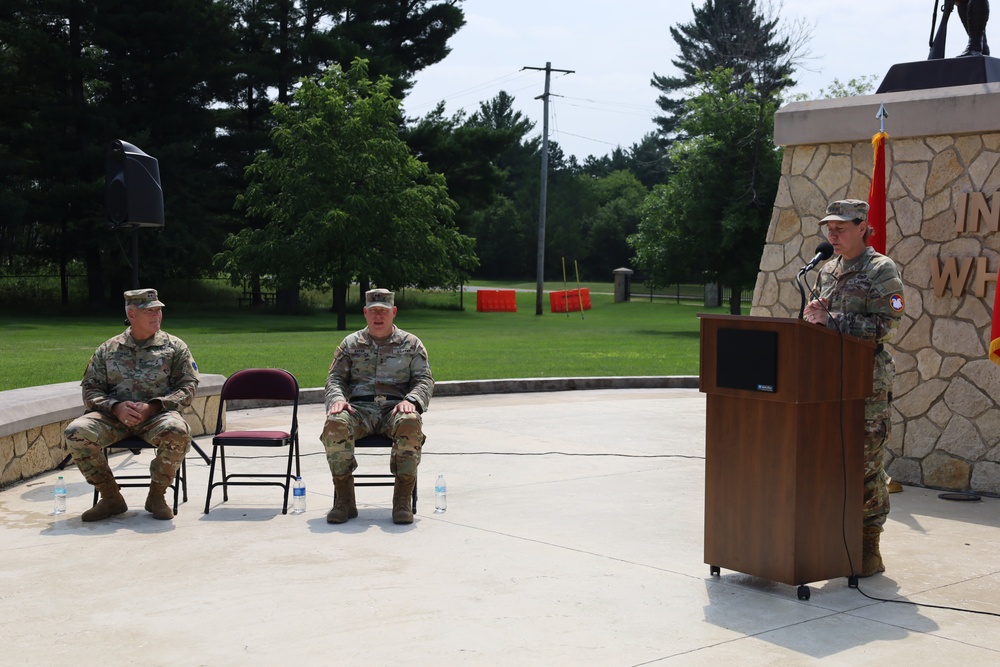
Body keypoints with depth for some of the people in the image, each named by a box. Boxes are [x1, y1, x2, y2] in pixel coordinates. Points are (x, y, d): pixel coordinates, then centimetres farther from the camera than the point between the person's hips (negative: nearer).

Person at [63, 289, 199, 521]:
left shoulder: (174, 346, 11)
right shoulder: (108, 350, 15)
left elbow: (188, 386, 3)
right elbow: (90, 390, 10)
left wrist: (152, 407, -12)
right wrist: (116, 407, -12)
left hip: (158, 414, -2)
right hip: (114, 416, 2)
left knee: (177, 431, -37)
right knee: (76, 432, -26)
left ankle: (156, 495, -13)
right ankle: (111, 498, -11)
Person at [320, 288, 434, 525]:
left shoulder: (411, 343, 16)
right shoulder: (351, 343, 19)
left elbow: (424, 380, 9)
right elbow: (335, 378, 14)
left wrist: (411, 400, -13)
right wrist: (337, 398, -10)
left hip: (395, 407, -1)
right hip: (360, 408, 1)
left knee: (411, 423, -38)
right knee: (335, 423, -34)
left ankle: (402, 501, -30)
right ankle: (344, 500, -26)